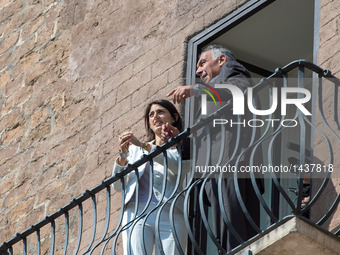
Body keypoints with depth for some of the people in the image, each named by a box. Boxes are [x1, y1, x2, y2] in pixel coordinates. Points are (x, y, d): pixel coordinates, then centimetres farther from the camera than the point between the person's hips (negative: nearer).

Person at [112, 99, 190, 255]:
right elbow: (118, 186, 17)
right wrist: (123, 156, 2)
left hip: (170, 216, -1)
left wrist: (143, 146, -13)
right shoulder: (135, 149, 24)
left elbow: (179, 166, -8)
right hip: (136, 212, 1)